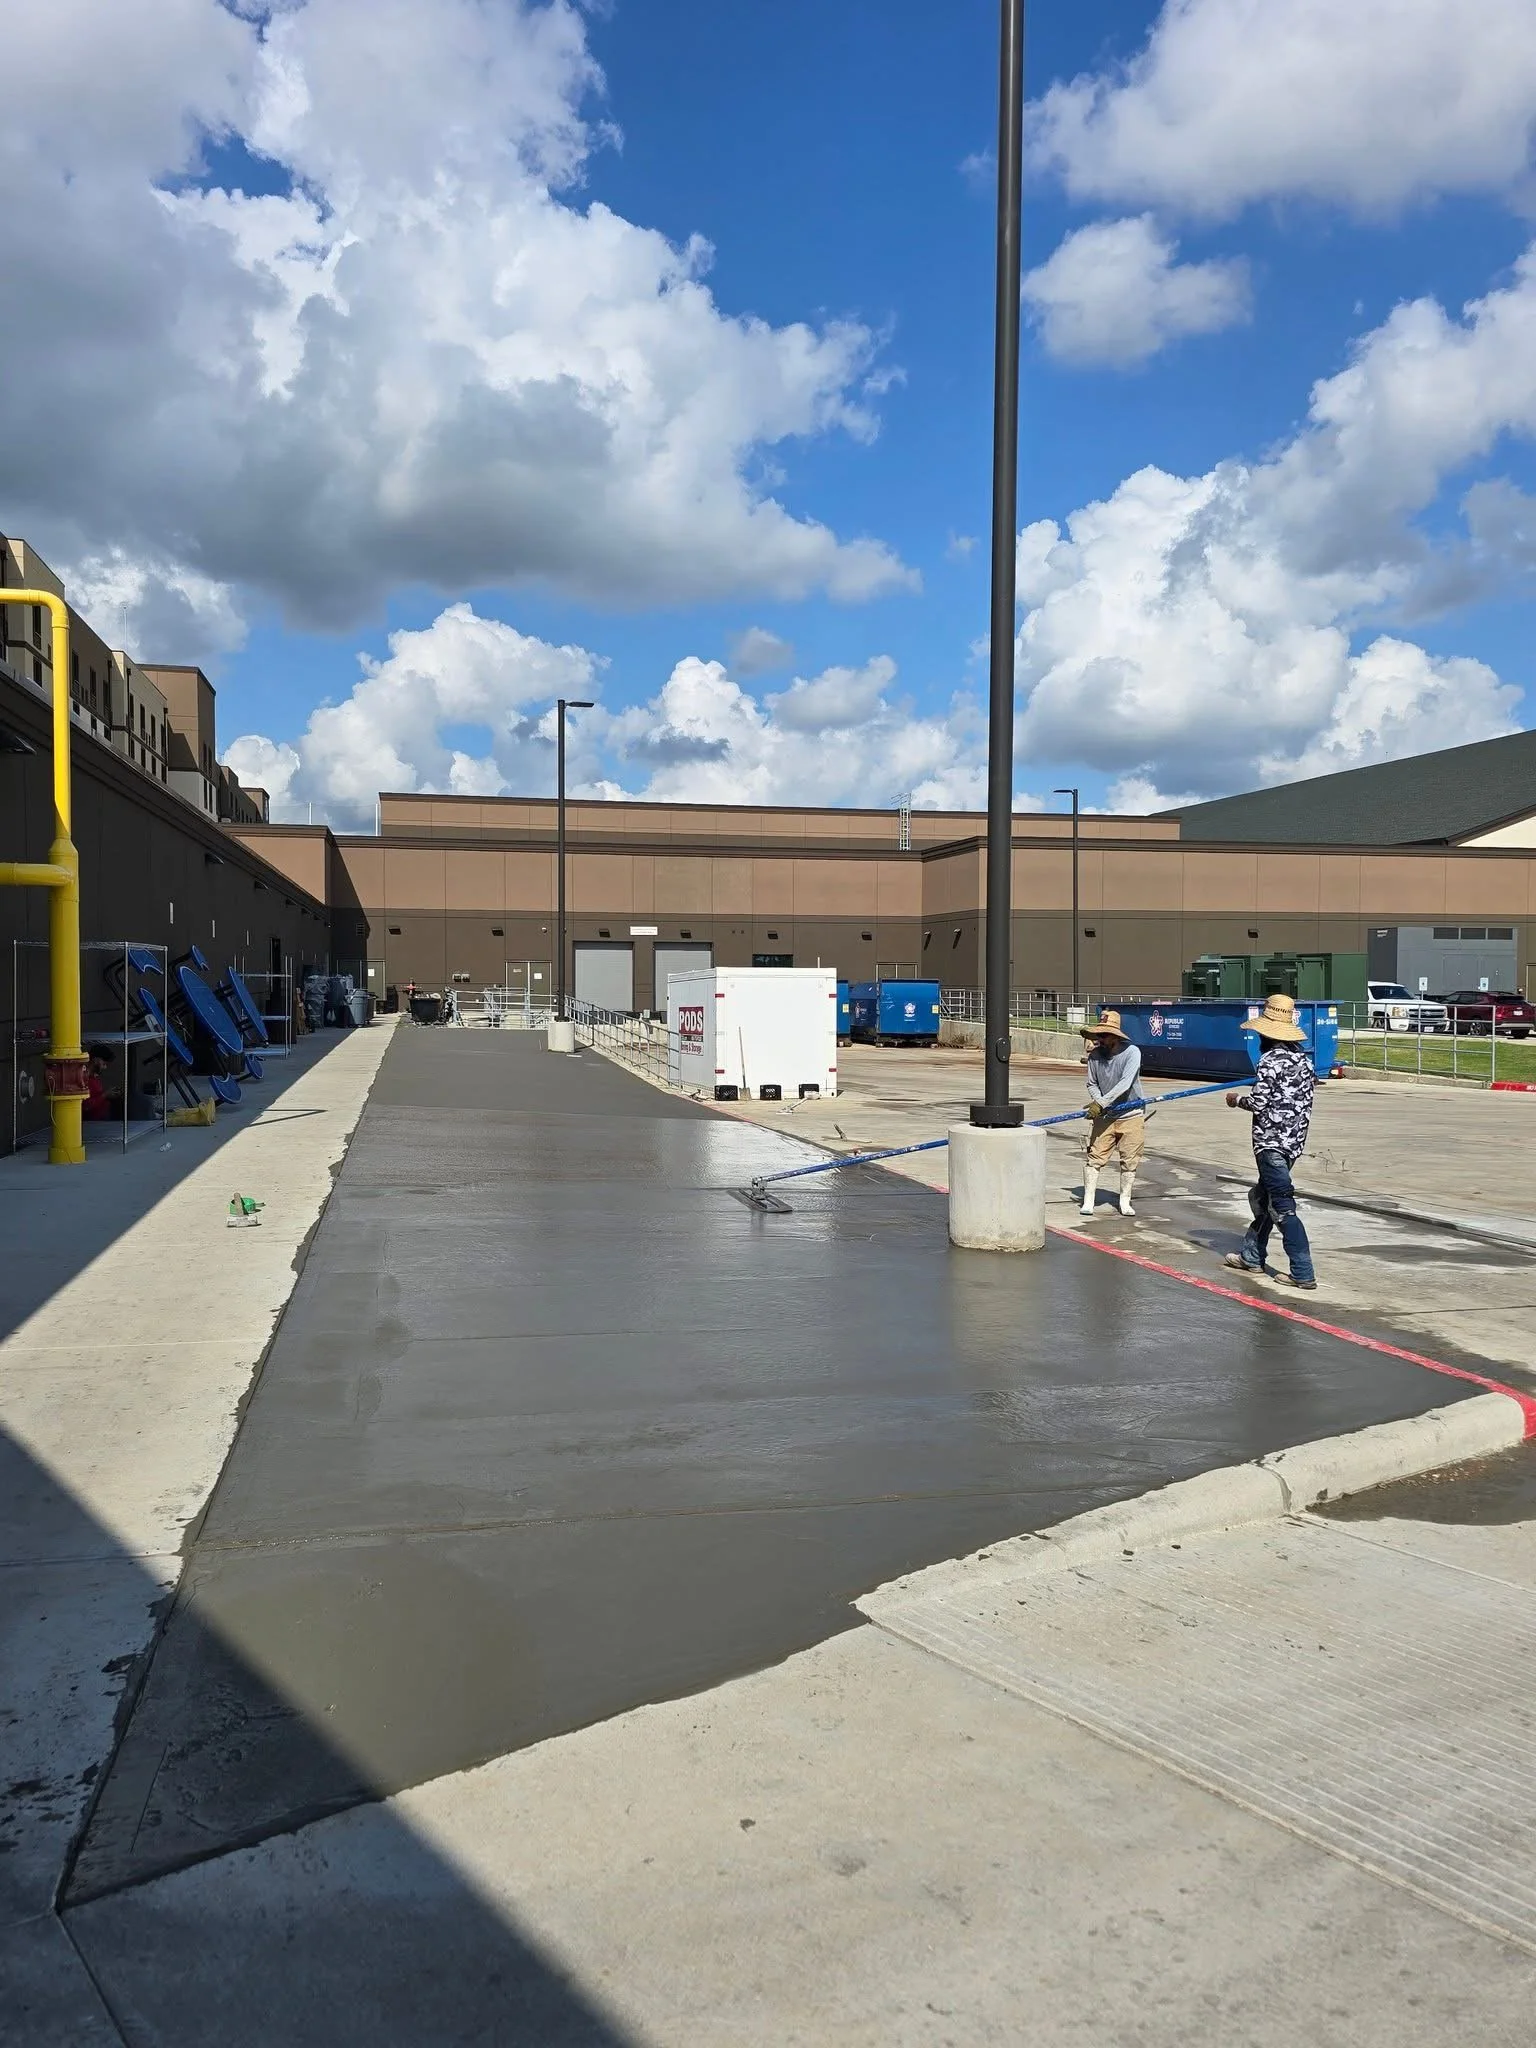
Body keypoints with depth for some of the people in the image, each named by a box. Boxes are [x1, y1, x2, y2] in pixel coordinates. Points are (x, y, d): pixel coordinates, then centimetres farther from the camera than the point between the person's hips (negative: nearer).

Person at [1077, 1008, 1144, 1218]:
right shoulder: (1095, 1055, -1)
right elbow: (1092, 1084, 6)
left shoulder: (1131, 1052, -13)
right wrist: (1097, 1102, -14)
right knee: (1095, 1157, -4)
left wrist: (1101, 1102, -29)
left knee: (1129, 1161, 4)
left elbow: (1125, 1083, -23)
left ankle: (1125, 1201, 18)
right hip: (1105, 1116, 2)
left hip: (1131, 1116, -2)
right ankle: (1088, 1200, 1)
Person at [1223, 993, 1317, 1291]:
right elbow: (1306, 1099, 13)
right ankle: (1251, 1257, 31)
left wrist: (1237, 1100, 1)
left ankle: (1303, 1274, -7)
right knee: (1261, 1196, 21)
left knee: (1282, 1208, -6)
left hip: (1272, 1143, -9)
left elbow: (1259, 1102, -16)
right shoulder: (1303, 1058, 9)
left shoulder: (1271, 1060, -16)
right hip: (1294, 1140, 9)